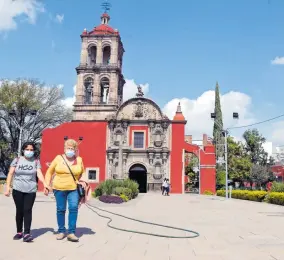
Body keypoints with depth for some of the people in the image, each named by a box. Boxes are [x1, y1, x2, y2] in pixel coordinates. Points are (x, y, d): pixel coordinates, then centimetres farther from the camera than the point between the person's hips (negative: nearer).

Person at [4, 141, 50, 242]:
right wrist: (8, 187, -5)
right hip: (17, 190, 1)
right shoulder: (17, 160, 3)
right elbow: (10, 174, 3)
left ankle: (26, 233, -7)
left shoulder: (36, 161, 3)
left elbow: (39, 173, -7)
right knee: (19, 211, 7)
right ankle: (19, 232, 20)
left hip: (31, 190, -1)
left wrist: (44, 183, -23)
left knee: (27, 210, -6)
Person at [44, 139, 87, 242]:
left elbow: (82, 173, 18)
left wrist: (82, 181, -2)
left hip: (74, 188, 0)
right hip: (59, 188, 0)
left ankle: (71, 232, -8)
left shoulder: (79, 160, 4)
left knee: (73, 207, -14)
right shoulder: (58, 158, 1)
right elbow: (49, 172, 7)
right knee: (60, 209, 6)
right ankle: (61, 231, 21)